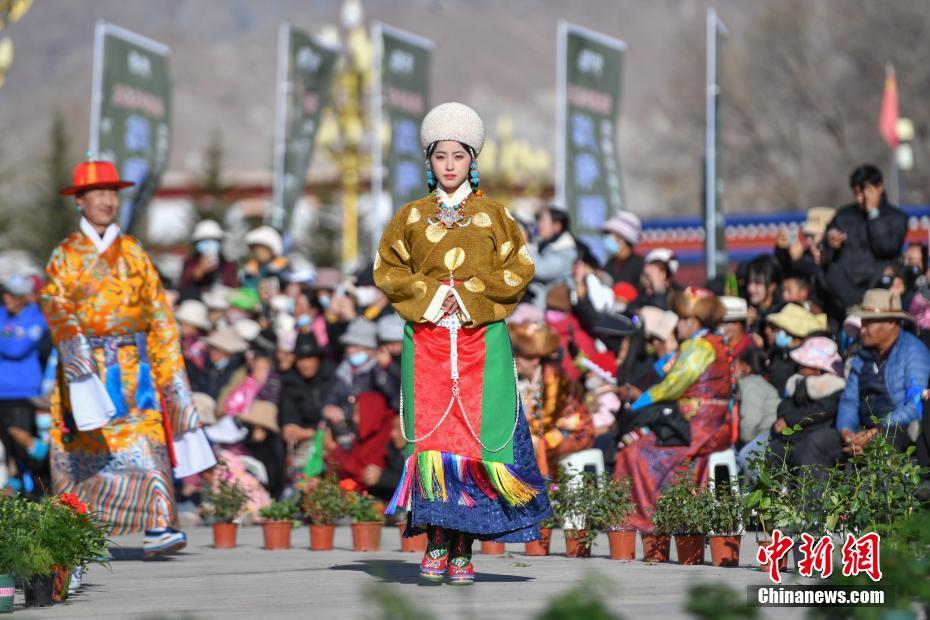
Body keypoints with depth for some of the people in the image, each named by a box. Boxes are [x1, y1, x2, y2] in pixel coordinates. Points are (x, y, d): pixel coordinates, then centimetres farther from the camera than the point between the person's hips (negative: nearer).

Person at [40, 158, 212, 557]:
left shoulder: (132, 252, 13)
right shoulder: (65, 255, 7)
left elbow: (158, 311, 13)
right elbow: (55, 303, -9)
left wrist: (170, 370, 7)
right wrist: (74, 346, -28)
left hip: (133, 367, 1)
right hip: (85, 363, -1)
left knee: (144, 443, -12)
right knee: (83, 448, 1)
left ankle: (158, 527, -21)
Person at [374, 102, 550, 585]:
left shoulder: (493, 215, 8)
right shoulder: (411, 217, 11)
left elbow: (519, 269, 2)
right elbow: (387, 269, 8)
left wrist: (470, 293, -9)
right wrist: (430, 293, -7)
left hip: (481, 341, -1)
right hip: (427, 341, 1)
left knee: (475, 435, -5)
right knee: (430, 434, -7)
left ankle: (463, 549, -2)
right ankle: (436, 543, -3)